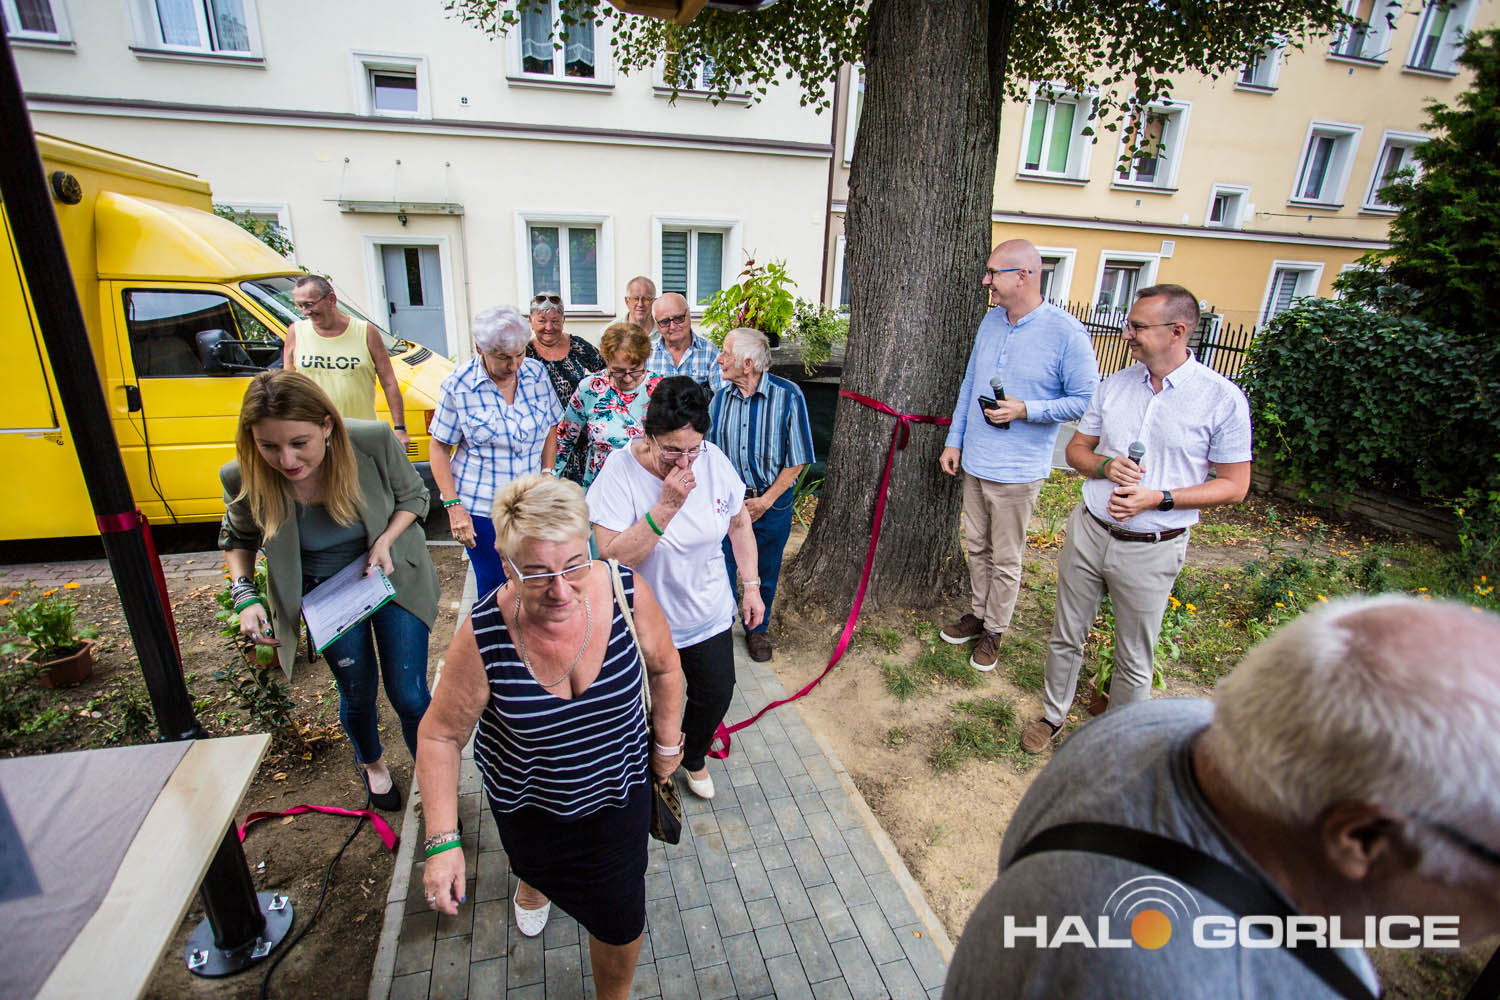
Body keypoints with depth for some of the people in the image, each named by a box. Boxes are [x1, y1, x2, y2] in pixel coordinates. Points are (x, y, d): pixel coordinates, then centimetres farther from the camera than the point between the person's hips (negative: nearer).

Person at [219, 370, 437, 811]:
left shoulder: (374, 442, -29)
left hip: (391, 577, -1)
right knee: (358, 692, 15)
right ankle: (371, 764, 50)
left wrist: (385, 541, -24)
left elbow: (413, 495, -8)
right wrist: (245, 596, -14)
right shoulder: (244, 479, -23)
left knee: (409, 696, 2)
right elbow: (237, 538, 1)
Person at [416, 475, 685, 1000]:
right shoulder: (483, 636, -32)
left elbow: (664, 667, -9)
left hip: (617, 788, 0)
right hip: (527, 801, 0)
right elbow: (440, 735, -17)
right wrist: (443, 841, -20)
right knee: (540, 865, 33)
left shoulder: (627, 592, -30)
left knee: (621, 922, 13)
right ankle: (534, 879, 73)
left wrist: (668, 744, 2)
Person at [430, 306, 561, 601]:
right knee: (494, 584, 4)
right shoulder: (458, 386, -8)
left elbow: (551, 429, 11)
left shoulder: (537, 372, -1)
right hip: (480, 507, -2)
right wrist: (453, 506, -10)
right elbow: (438, 448, -3)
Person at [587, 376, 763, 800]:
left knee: (716, 694, 17)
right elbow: (613, 556, -31)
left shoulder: (714, 460, -13)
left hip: (709, 616, 4)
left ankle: (693, 757, 49)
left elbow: (739, 523, 3)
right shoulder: (621, 471, -24)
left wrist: (751, 586, 4)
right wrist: (666, 506, -36)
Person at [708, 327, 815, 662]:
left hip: (772, 503, -2)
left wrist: (765, 500, -12)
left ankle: (757, 629, 38)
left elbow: (797, 460, -9)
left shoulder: (787, 396, -14)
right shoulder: (721, 397, -3)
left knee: (764, 572, 14)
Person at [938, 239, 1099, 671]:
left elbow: (1086, 400, -11)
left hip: (1016, 471, -6)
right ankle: (978, 613, 37)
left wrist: (1026, 410, -21)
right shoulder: (991, 321, 5)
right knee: (976, 547, 19)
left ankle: (994, 630, 26)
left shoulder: (1067, 334, -15)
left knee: (1005, 559, 8)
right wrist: (954, 440, 11)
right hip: (974, 461, 6)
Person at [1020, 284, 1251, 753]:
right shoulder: (1114, 384, 3)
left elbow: (1234, 485, -6)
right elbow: (1076, 449, 11)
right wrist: (1105, 465, -11)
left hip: (1151, 550, -3)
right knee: (1067, 636, 16)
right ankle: (1053, 714, 37)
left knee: (1135, 658, 12)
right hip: (1088, 532, 4)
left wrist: (1158, 498, -19)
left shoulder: (1222, 399, -10)